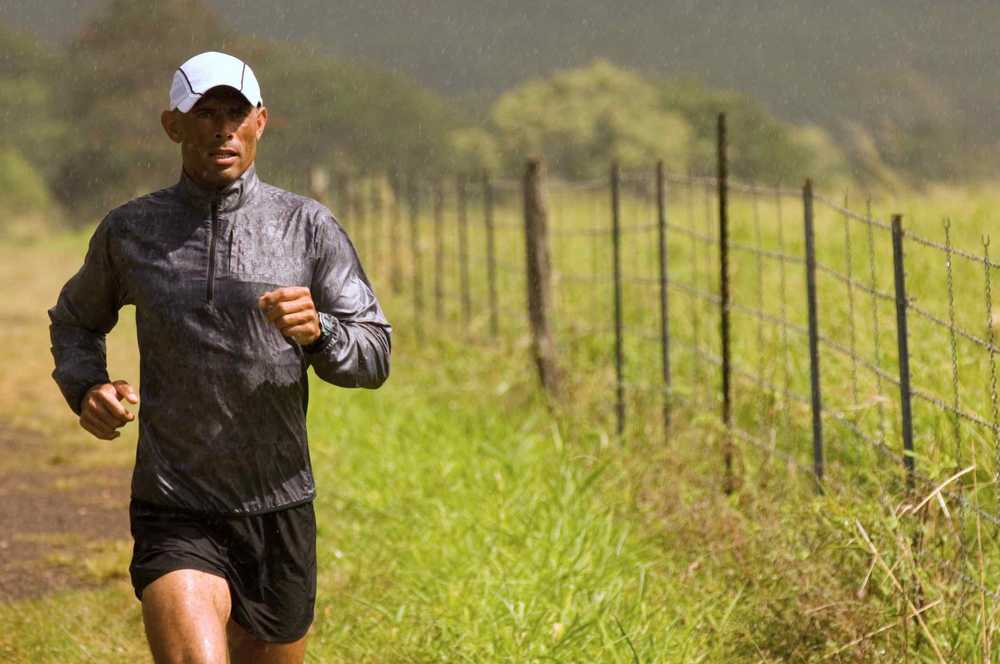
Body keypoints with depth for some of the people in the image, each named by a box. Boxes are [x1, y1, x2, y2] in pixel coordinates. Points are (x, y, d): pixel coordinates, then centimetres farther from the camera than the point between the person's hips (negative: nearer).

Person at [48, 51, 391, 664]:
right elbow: (77, 320, 21)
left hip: (280, 509, 2)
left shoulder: (308, 227, 0)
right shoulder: (130, 232, 2)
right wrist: (86, 390, 0)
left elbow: (373, 357, 0)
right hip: (176, 520, -2)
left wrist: (316, 330, -22)